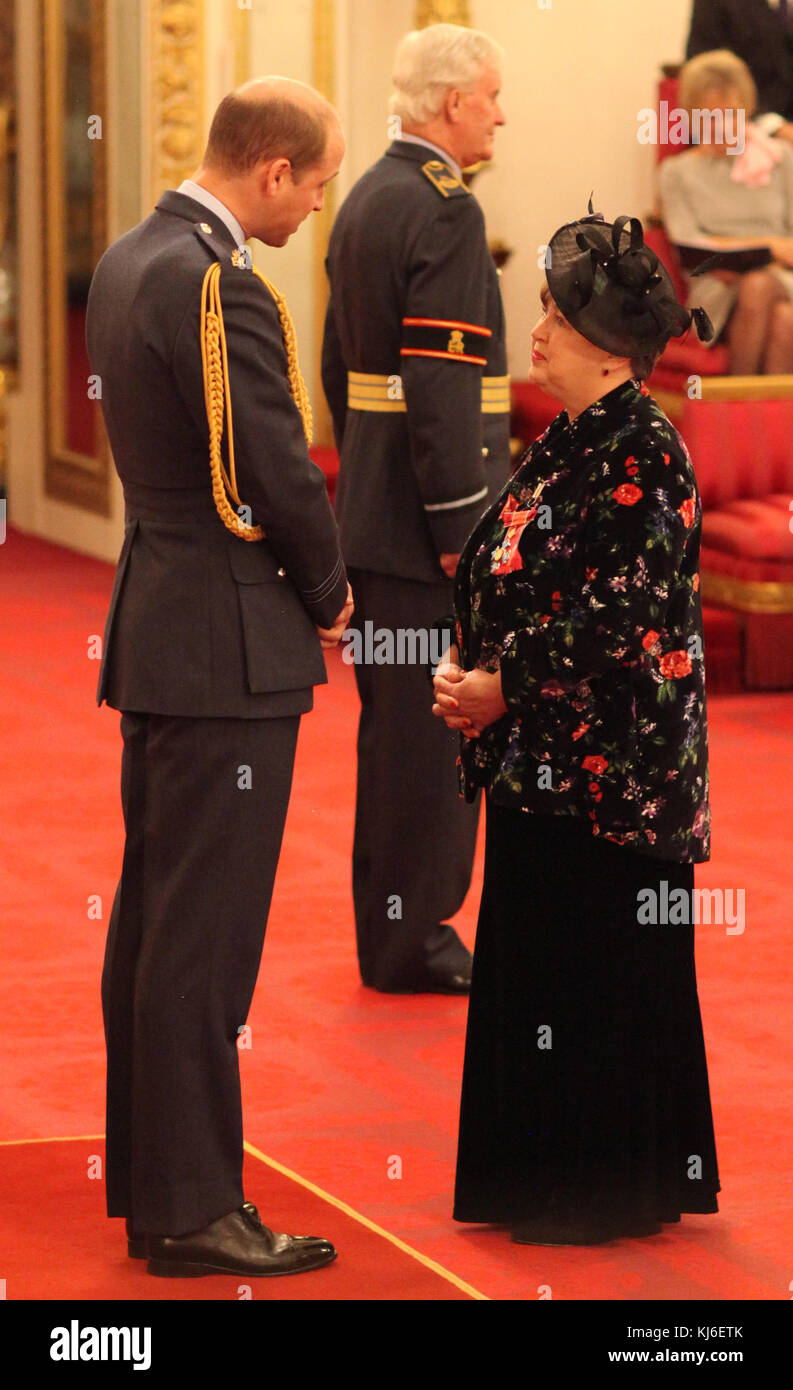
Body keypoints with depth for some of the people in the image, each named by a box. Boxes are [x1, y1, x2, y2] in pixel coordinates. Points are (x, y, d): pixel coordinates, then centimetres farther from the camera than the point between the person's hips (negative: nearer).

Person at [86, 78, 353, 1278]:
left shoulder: (131, 262, 11)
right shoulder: (217, 285, -20)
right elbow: (278, 470, -19)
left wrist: (300, 588, 10)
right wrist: (329, 593, -1)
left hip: (158, 630, 10)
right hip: (225, 649, -10)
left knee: (152, 924, 15)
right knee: (202, 938, -5)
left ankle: (148, 1180, 24)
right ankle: (192, 1212, 0)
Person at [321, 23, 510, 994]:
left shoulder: (364, 202, 13)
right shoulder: (444, 211, -16)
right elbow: (441, 382, -22)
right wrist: (461, 525, -20)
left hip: (372, 508, 10)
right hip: (423, 515, -10)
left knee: (393, 724, 16)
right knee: (436, 725, -2)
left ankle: (389, 923, 25)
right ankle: (411, 940, 4)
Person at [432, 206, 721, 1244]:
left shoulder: (642, 460, -17)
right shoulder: (569, 443, 12)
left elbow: (621, 620, -21)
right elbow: (507, 578, 18)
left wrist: (505, 687, -16)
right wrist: (471, 672, 3)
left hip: (610, 764, -9)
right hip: (543, 761, 9)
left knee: (602, 975, -1)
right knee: (533, 958, 13)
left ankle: (607, 1193, 9)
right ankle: (547, 1182, 21)